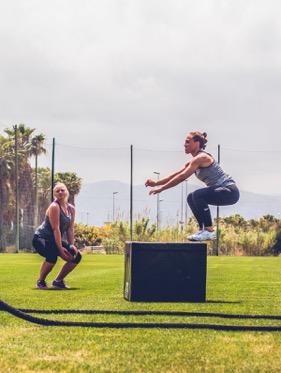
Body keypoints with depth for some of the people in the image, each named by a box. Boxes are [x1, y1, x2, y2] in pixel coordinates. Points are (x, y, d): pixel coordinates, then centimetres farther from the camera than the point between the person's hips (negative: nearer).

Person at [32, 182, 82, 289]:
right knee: (52, 256, -36)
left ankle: (58, 281, 13)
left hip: (55, 240, 8)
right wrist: (60, 248, -25)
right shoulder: (54, 207, -19)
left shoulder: (71, 209, 4)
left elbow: (70, 229, 6)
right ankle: (40, 281, -11)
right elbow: (56, 229, -23)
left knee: (76, 256, 0)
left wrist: (71, 245, -4)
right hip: (41, 238, -8)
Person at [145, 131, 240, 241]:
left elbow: (182, 177, -20)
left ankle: (209, 231, -19)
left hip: (230, 191, -10)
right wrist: (156, 183, 6)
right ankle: (203, 229, 15)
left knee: (198, 195, -26)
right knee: (191, 198, 14)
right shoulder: (194, 161, 13)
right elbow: (176, 174, 14)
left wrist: (161, 188, -18)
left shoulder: (201, 158, -15)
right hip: (222, 191, 10)